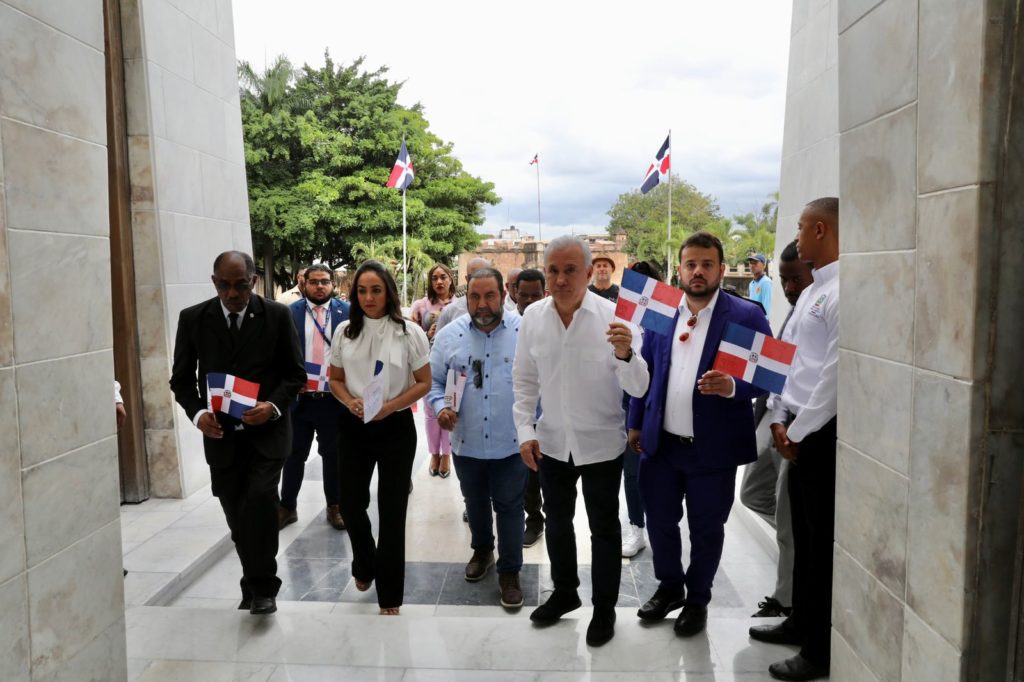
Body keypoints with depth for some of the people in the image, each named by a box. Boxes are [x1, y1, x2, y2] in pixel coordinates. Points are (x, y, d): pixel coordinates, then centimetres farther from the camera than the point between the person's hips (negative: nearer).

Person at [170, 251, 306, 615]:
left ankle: (262, 586, -4)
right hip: (220, 433, 2)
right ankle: (256, 586, 30)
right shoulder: (193, 319, 0)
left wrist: (273, 405, -17)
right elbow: (181, 377, 6)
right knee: (238, 516, 10)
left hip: (267, 430, -2)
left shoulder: (277, 315, -4)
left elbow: (295, 373, 0)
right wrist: (197, 413, -12)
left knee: (260, 497, -22)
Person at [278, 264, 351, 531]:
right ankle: (287, 507, 26)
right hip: (299, 398, 0)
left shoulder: (347, 312, 1)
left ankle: (335, 507, 26)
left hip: (334, 399, 0)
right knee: (294, 455, 11)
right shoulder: (289, 312, 2)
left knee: (333, 455, 12)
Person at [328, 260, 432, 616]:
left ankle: (390, 593, 23)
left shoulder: (409, 333, -8)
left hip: (395, 428, -3)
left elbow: (424, 383, -3)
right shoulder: (345, 331, 1)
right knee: (351, 503, 10)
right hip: (352, 428, 3)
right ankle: (365, 565, 41)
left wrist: (389, 406, -18)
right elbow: (335, 379, 10)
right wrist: (350, 401, -11)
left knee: (392, 510, 5)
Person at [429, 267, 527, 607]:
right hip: (466, 442, 3)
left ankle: (509, 573, 24)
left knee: (509, 507, 7)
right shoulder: (449, 335, -2)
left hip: (510, 443, -2)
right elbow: (433, 381, 5)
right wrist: (441, 407, -14)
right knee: (475, 502, 22)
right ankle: (482, 550, 47)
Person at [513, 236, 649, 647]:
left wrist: (625, 354, -41)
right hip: (551, 441, 4)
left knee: (604, 528, 13)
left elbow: (638, 388, -22)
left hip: (601, 443, -3)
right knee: (557, 521, 21)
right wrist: (525, 432, -2)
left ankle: (604, 609, 34)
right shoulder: (533, 316, -8)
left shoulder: (613, 316, -19)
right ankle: (564, 593, 44)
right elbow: (525, 380, 3)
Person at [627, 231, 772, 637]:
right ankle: (669, 587, 40)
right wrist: (636, 423, 9)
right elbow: (645, 370, 9)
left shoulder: (746, 316, -9)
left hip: (712, 447, -3)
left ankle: (697, 599, 35)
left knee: (706, 529, 13)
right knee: (659, 521, 16)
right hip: (660, 442, 4)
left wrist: (732, 387, -28)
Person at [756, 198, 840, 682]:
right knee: (803, 534, 19)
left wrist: (799, 430, -14)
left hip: (824, 431, -9)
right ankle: (801, 622, 35)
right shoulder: (810, 293, 14)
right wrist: (780, 419, 9)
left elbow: (837, 372, -21)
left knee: (824, 540, 3)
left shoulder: (841, 293, -17)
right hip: (798, 428, 9)